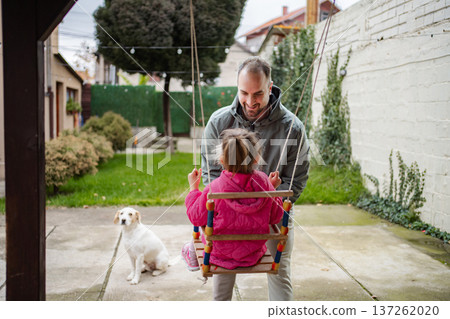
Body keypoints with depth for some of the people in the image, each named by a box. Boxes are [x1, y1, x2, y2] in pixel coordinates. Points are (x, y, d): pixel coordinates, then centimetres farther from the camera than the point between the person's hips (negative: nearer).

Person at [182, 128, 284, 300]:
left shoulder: (215, 188, -27)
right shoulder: (263, 182, -17)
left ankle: (193, 254, 59)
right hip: (252, 253, 3)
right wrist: (273, 189, 8)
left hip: (219, 250, -3)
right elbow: (275, 216, -4)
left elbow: (196, 217, -12)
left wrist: (193, 187, 0)